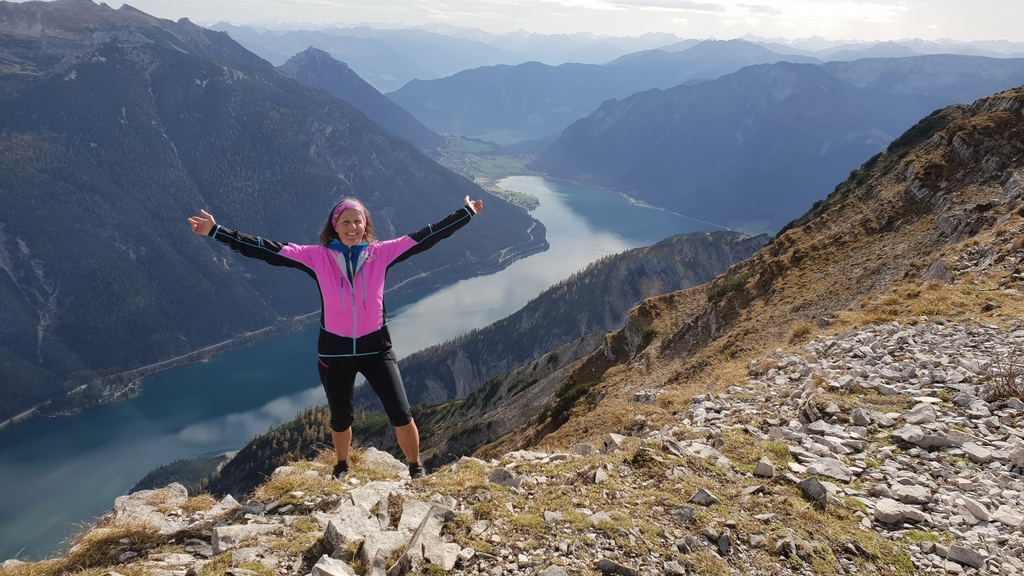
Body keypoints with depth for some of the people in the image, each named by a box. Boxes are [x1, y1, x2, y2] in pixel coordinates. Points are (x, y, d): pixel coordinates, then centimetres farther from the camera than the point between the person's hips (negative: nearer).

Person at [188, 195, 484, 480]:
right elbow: (267, 250, -9)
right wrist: (216, 231, -11)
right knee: (341, 419, 19)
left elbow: (425, 237, -6)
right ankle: (342, 467, 48)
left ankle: (416, 469, 21)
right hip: (334, 351, 1)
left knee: (401, 415, -4)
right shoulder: (318, 256, -8)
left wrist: (466, 213, -6)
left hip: (376, 348, 0)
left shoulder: (381, 253, -6)